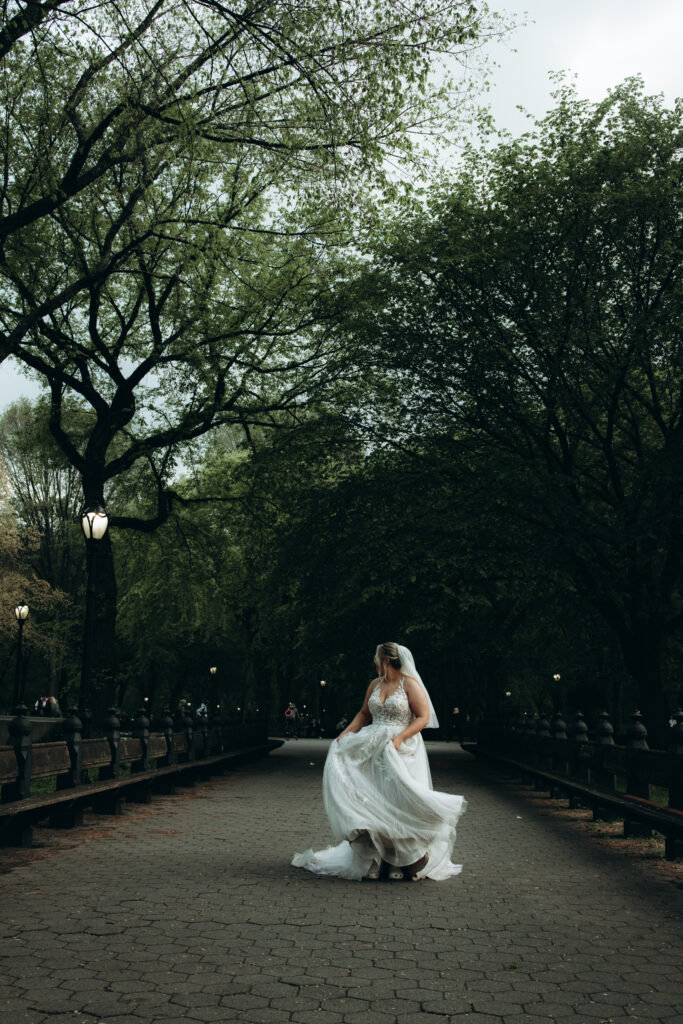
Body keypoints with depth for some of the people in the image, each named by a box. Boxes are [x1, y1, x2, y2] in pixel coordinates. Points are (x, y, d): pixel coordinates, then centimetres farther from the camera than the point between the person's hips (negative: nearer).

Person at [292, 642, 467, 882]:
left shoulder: (410, 684, -6)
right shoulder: (375, 684, 13)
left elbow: (424, 717, -9)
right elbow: (364, 714, 20)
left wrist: (399, 738, -19)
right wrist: (345, 734, 5)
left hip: (401, 751, -6)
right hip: (373, 749, 6)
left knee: (398, 800, -10)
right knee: (371, 801, 0)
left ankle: (406, 861, 3)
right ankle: (375, 859, 7)